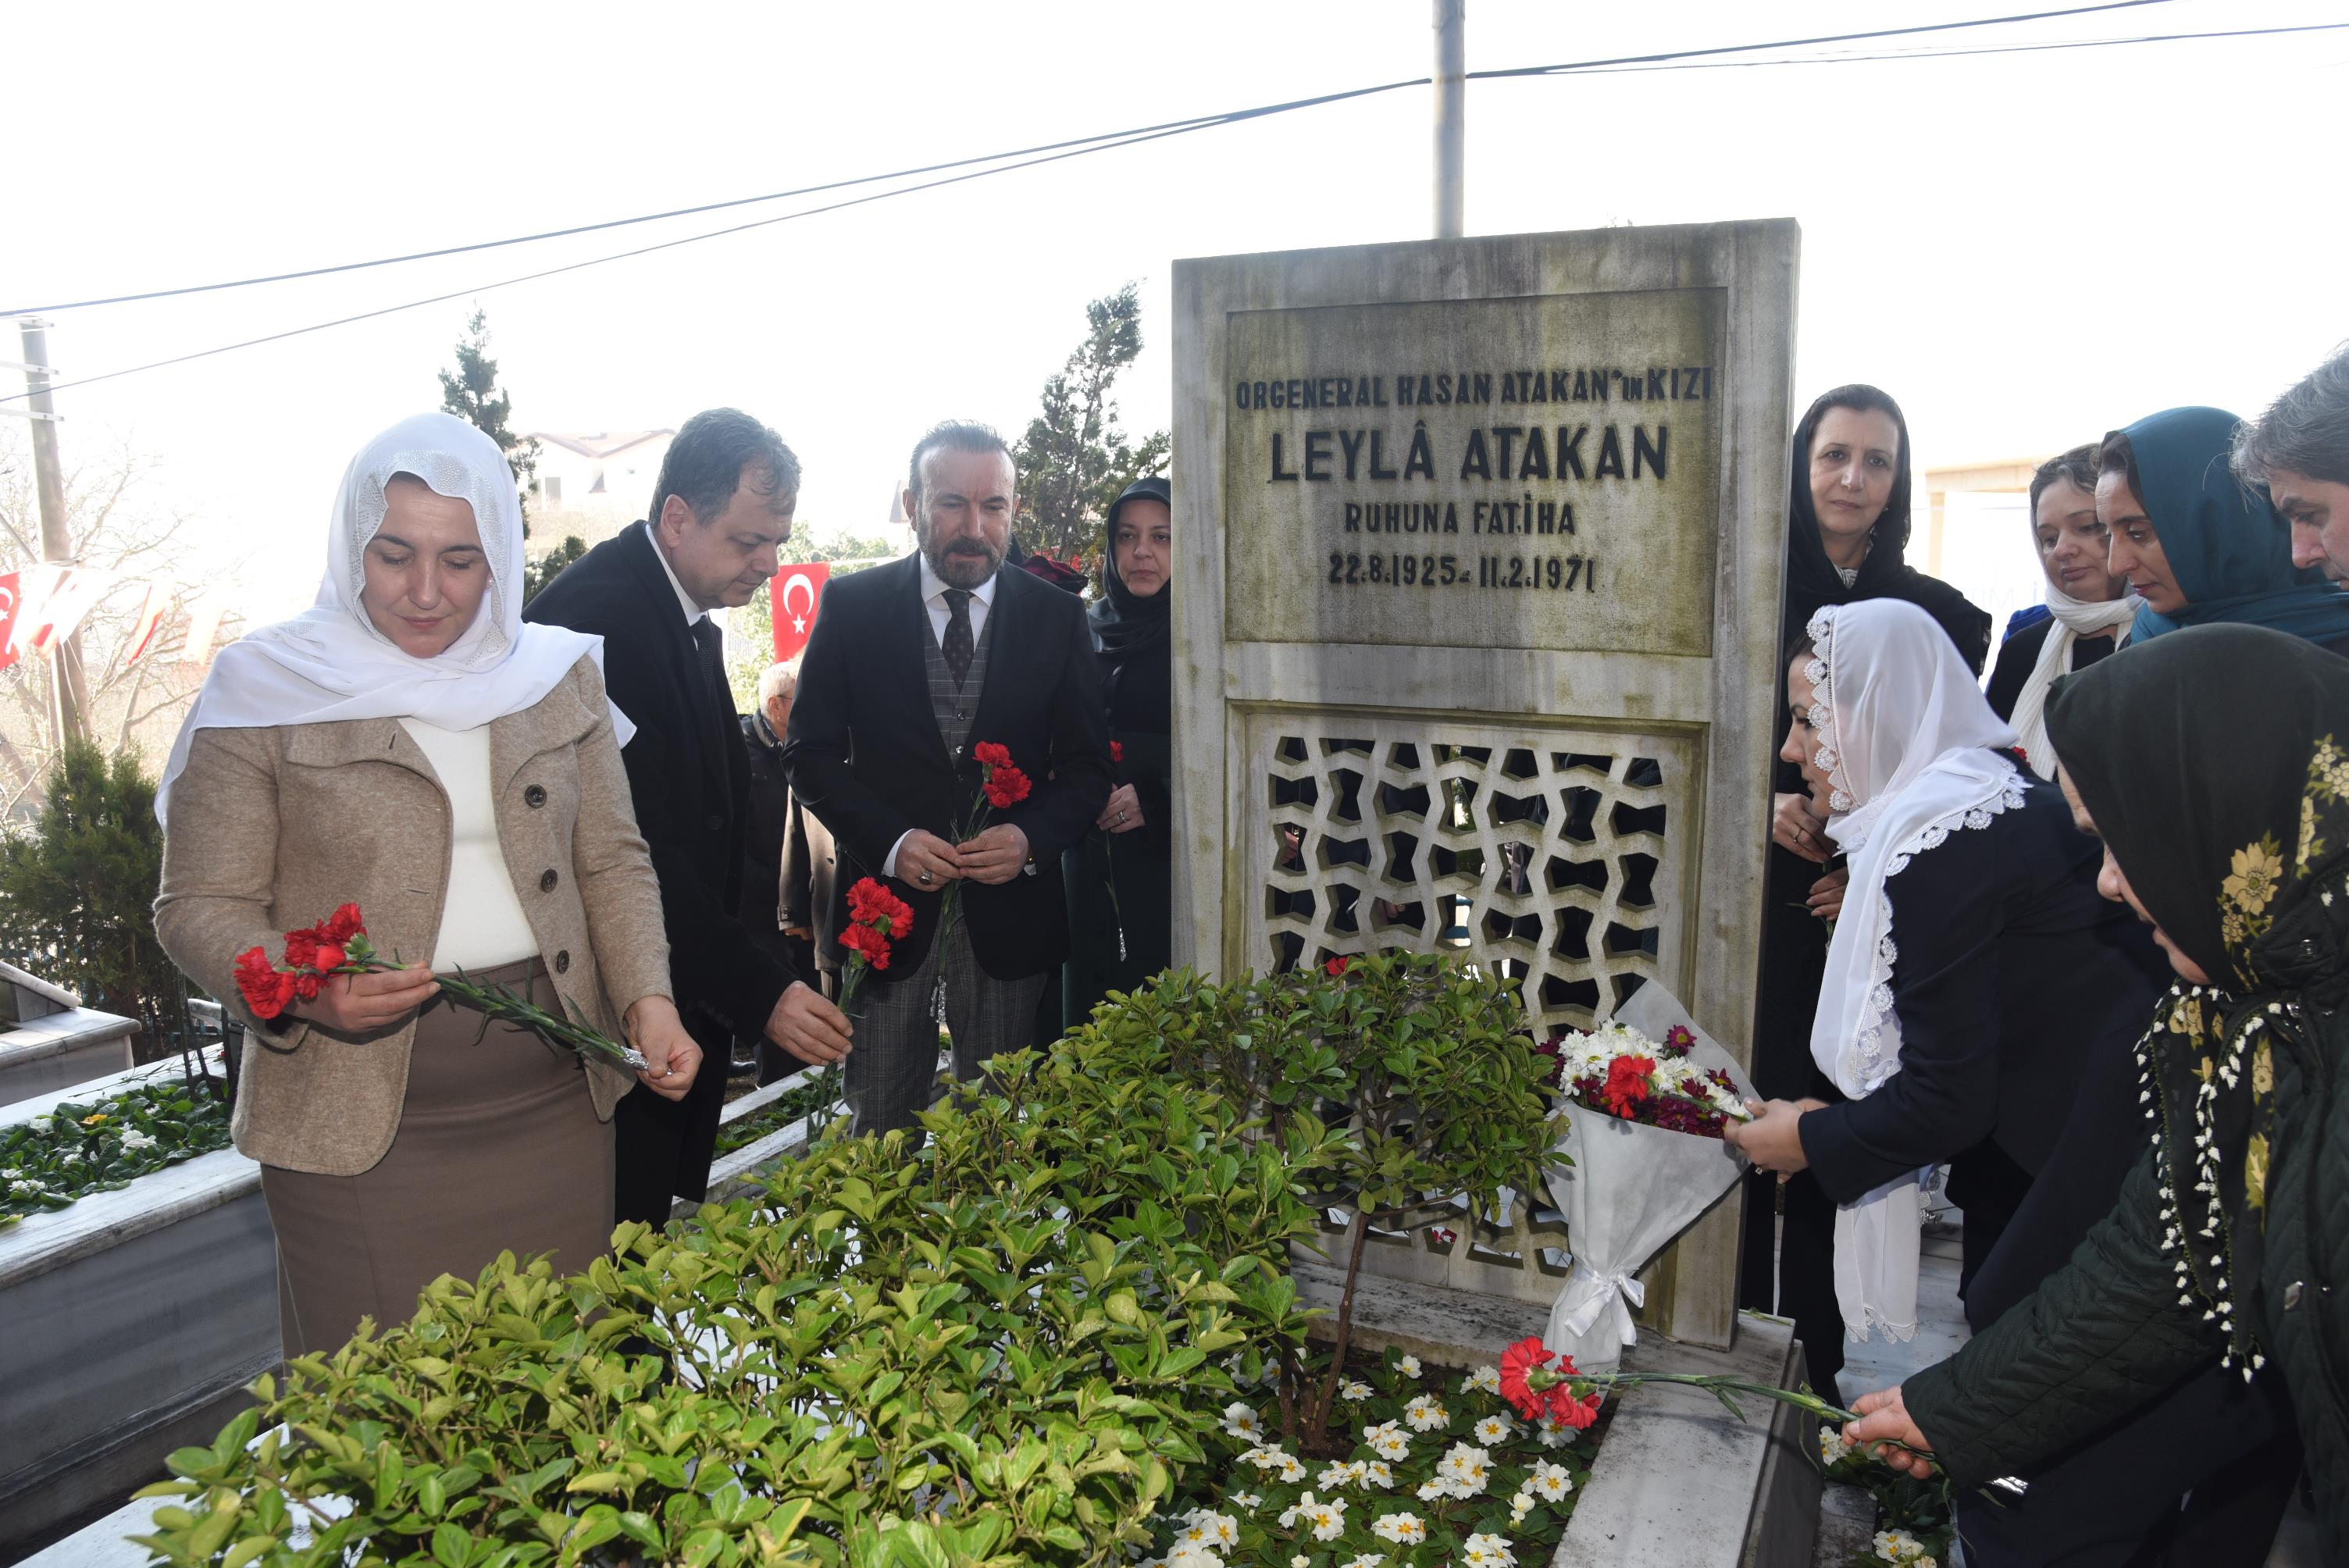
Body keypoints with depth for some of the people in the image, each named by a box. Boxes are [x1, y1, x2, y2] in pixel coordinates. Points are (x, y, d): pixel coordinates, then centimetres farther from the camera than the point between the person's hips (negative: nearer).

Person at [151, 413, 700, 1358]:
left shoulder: (559, 677, 6)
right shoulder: (265, 688, -4)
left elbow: (612, 862, 9)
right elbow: (199, 907, -2)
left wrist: (645, 998, -7)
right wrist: (300, 986, -22)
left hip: (553, 1103, 3)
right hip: (358, 1118, -3)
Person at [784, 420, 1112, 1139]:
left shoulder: (1058, 616, 2)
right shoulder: (851, 606, 0)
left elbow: (1087, 763, 4)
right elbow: (810, 750, 0)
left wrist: (1031, 838, -15)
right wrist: (890, 840, -16)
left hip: (1009, 910, 1)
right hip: (887, 902, -1)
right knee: (881, 1130, 8)